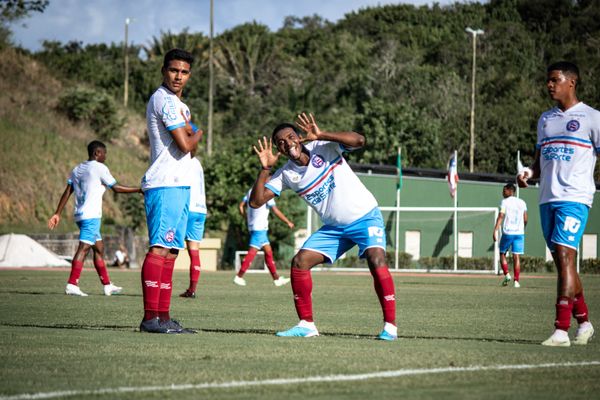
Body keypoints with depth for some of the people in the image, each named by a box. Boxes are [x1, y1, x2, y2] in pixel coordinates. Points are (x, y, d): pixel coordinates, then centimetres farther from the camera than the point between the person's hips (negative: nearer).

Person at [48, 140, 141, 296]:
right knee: (84, 247, -14)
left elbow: (67, 192, 14)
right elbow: (116, 188, -4)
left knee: (99, 247, 16)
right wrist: (138, 190, 4)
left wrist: (57, 213, 13)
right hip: (91, 215, -9)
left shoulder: (77, 169, 17)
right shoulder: (99, 168, -5)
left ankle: (107, 285, 20)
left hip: (79, 215, 9)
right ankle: (72, 285, -22)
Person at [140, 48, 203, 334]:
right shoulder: (165, 100, -10)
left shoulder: (178, 104, 22)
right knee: (160, 248, -14)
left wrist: (188, 131, -3)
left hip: (179, 184, 10)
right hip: (165, 184, -10)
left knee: (170, 251, 8)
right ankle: (151, 317, -18)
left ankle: (163, 316, 8)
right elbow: (185, 145, -16)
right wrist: (197, 136, 5)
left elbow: (189, 148, 17)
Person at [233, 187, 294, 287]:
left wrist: (247, 218, 22)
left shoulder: (251, 191, 11)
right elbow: (276, 211, -15)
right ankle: (239, 277, -10)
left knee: (268, 251, 11)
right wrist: (288, 222, -6)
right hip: (259, 228, -9)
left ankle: (276, 278, 13)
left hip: (252, 226, 9)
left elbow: (241, 206, 13)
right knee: (252, 252, -8)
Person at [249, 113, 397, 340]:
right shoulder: (286, 175, -1)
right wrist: (265, 169, -15)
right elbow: (256, 201, -5)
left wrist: (321, 136, -36)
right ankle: (306, 324, 2)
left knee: (376, 261, -28)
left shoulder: (324, 148, -13)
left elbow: (359, 141, -29)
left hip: (365, 217, -5)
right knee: (299, 262, -7)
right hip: (334, 227, 5)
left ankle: (390, 325, -21)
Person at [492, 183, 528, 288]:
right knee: (516, 256, 2)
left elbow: (501, 216, -12)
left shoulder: (505, 202, -2)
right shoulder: (522, 203, 11)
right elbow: (525, 219, 13)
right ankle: (516, 281, -5)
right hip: (519, 233, 3)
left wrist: (495, 231, -16)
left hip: (507, 232, -3)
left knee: (502, 254, 13)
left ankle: (507, 274, -5)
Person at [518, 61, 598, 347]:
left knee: (564, 257, -17)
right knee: (562, 264, 9)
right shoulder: (545, 119, 19)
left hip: (575, 198, -7)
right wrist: (528, 174, 2)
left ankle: (561, 331, -20)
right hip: (547, 199, 7)